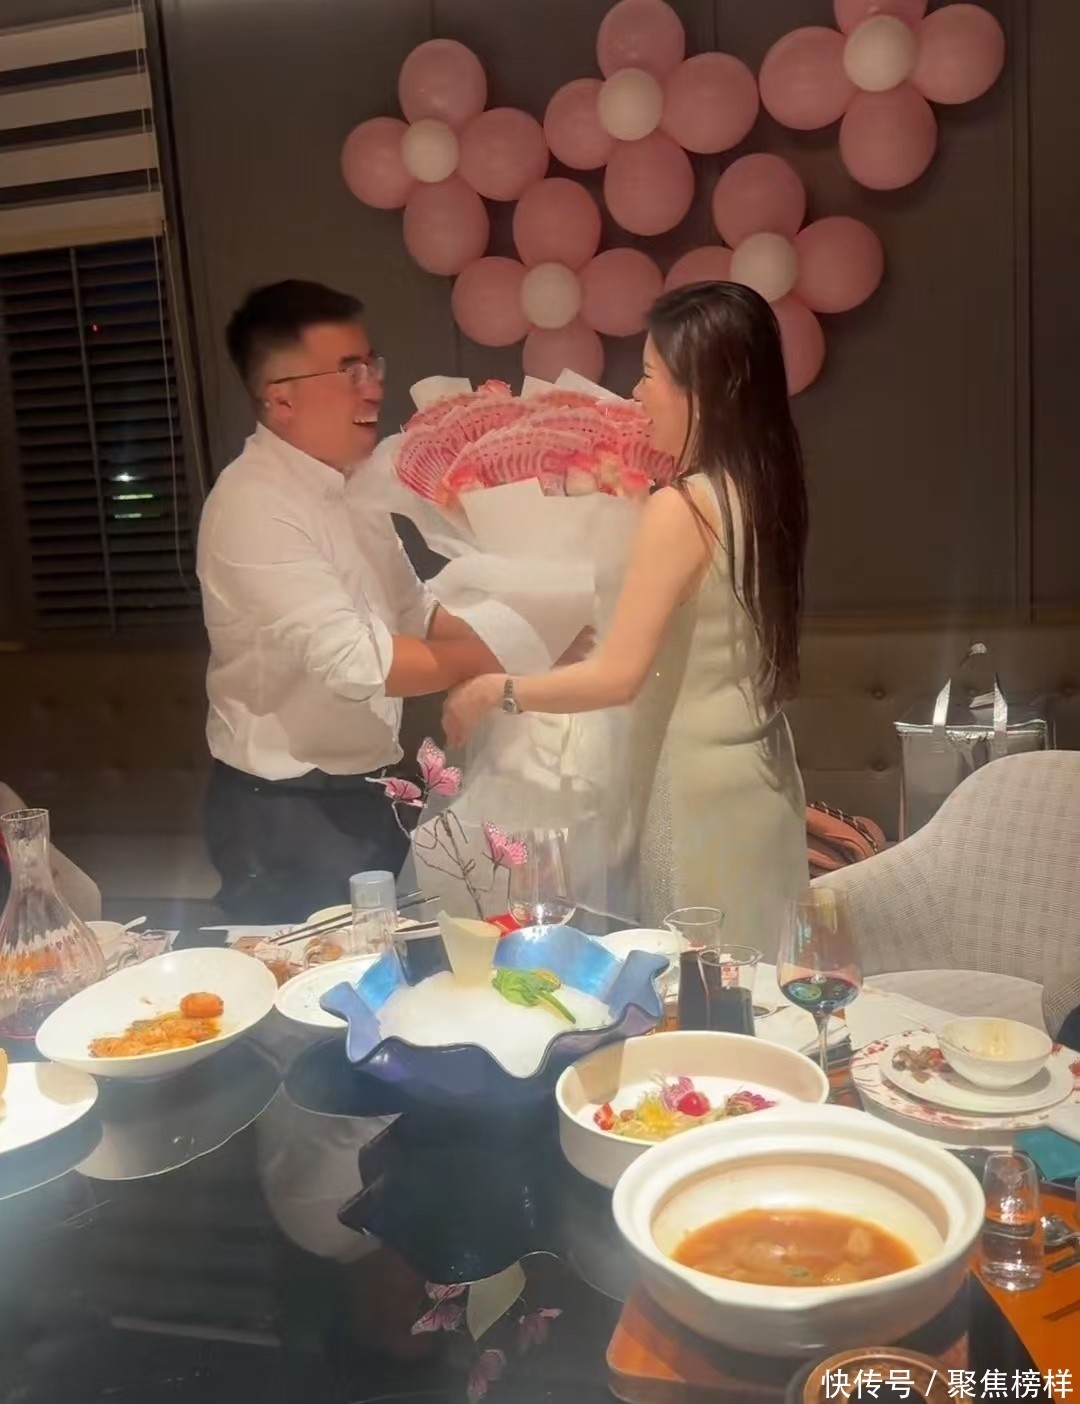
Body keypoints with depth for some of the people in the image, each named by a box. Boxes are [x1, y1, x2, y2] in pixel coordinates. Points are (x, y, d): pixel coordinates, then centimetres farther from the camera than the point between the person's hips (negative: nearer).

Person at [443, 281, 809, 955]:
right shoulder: (766, 489, 4)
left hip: (702, 792, -8)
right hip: (761, 781, 8)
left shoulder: (683, 507, -20)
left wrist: (497, 690, -8)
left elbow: (619, 676, -21)